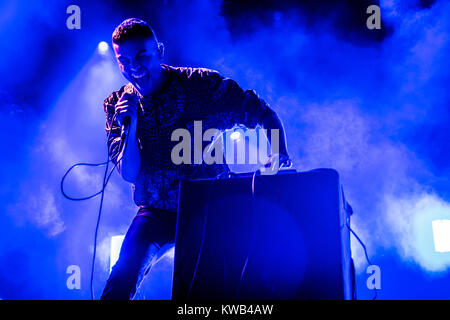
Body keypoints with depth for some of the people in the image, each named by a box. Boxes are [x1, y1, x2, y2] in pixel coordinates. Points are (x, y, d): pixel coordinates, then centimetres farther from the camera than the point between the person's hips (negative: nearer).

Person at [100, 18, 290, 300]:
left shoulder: (203, 84, -8)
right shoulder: (117, 104, -1)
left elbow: (266, 114, 0)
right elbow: (129, 174, -7)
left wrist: (280, 154, -14)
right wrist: (130, 127, -22)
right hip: (158, 212, 1)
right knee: (125, 274, -22)